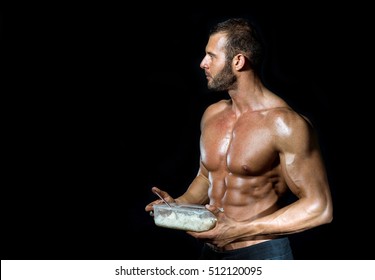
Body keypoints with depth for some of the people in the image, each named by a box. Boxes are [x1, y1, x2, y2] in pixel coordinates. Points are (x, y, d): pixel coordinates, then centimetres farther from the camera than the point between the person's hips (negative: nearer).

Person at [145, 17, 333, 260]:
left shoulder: (285, 123, -17)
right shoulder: (211, 114, 3)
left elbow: (319, 208, -17)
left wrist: (239, 230, -21)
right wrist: (179, 204, -2)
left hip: (262, 252, -6)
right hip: (212, 250, 6)